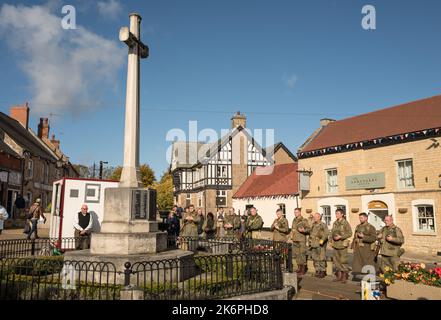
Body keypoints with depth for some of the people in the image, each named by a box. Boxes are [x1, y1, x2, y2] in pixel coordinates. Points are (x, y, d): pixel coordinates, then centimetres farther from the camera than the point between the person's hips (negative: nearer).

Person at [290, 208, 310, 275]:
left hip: (301, 240, -7)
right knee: (296, 254, 10)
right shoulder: (294, 220, 15)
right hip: (295, 240, 7)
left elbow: (309, 229, -5)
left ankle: (303, 269, 3)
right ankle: (299, 267, 22)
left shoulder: (304, 220, -5)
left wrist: (303, 230, -21)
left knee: (302, 254, -5)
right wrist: (291, 234, 11)